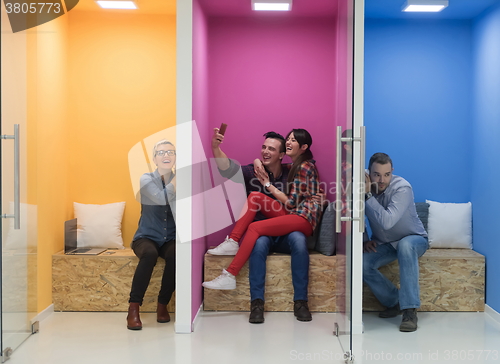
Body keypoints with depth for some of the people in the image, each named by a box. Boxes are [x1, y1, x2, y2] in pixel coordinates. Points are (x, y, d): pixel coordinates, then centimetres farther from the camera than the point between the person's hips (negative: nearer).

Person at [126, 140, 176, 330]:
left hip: (170, 239, 2)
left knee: (175, 255, -32)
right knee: (150, 253, -35)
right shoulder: (146, 179, -4)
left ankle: (163, 305, -13)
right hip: (147, 237, -2)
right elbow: (162, 198, -24)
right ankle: (133, 308, -27)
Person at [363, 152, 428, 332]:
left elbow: (387, 222, -38)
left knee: (405, 245, -40)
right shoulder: (364, 187, -12)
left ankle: (410, 310, -35)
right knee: (362, 263, -25)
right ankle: (395, 302, -2)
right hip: (384, 244, 4)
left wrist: (368, 195, -37)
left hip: (414, 239, -4)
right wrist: (364, 241, -12)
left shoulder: (402, 188, -26)